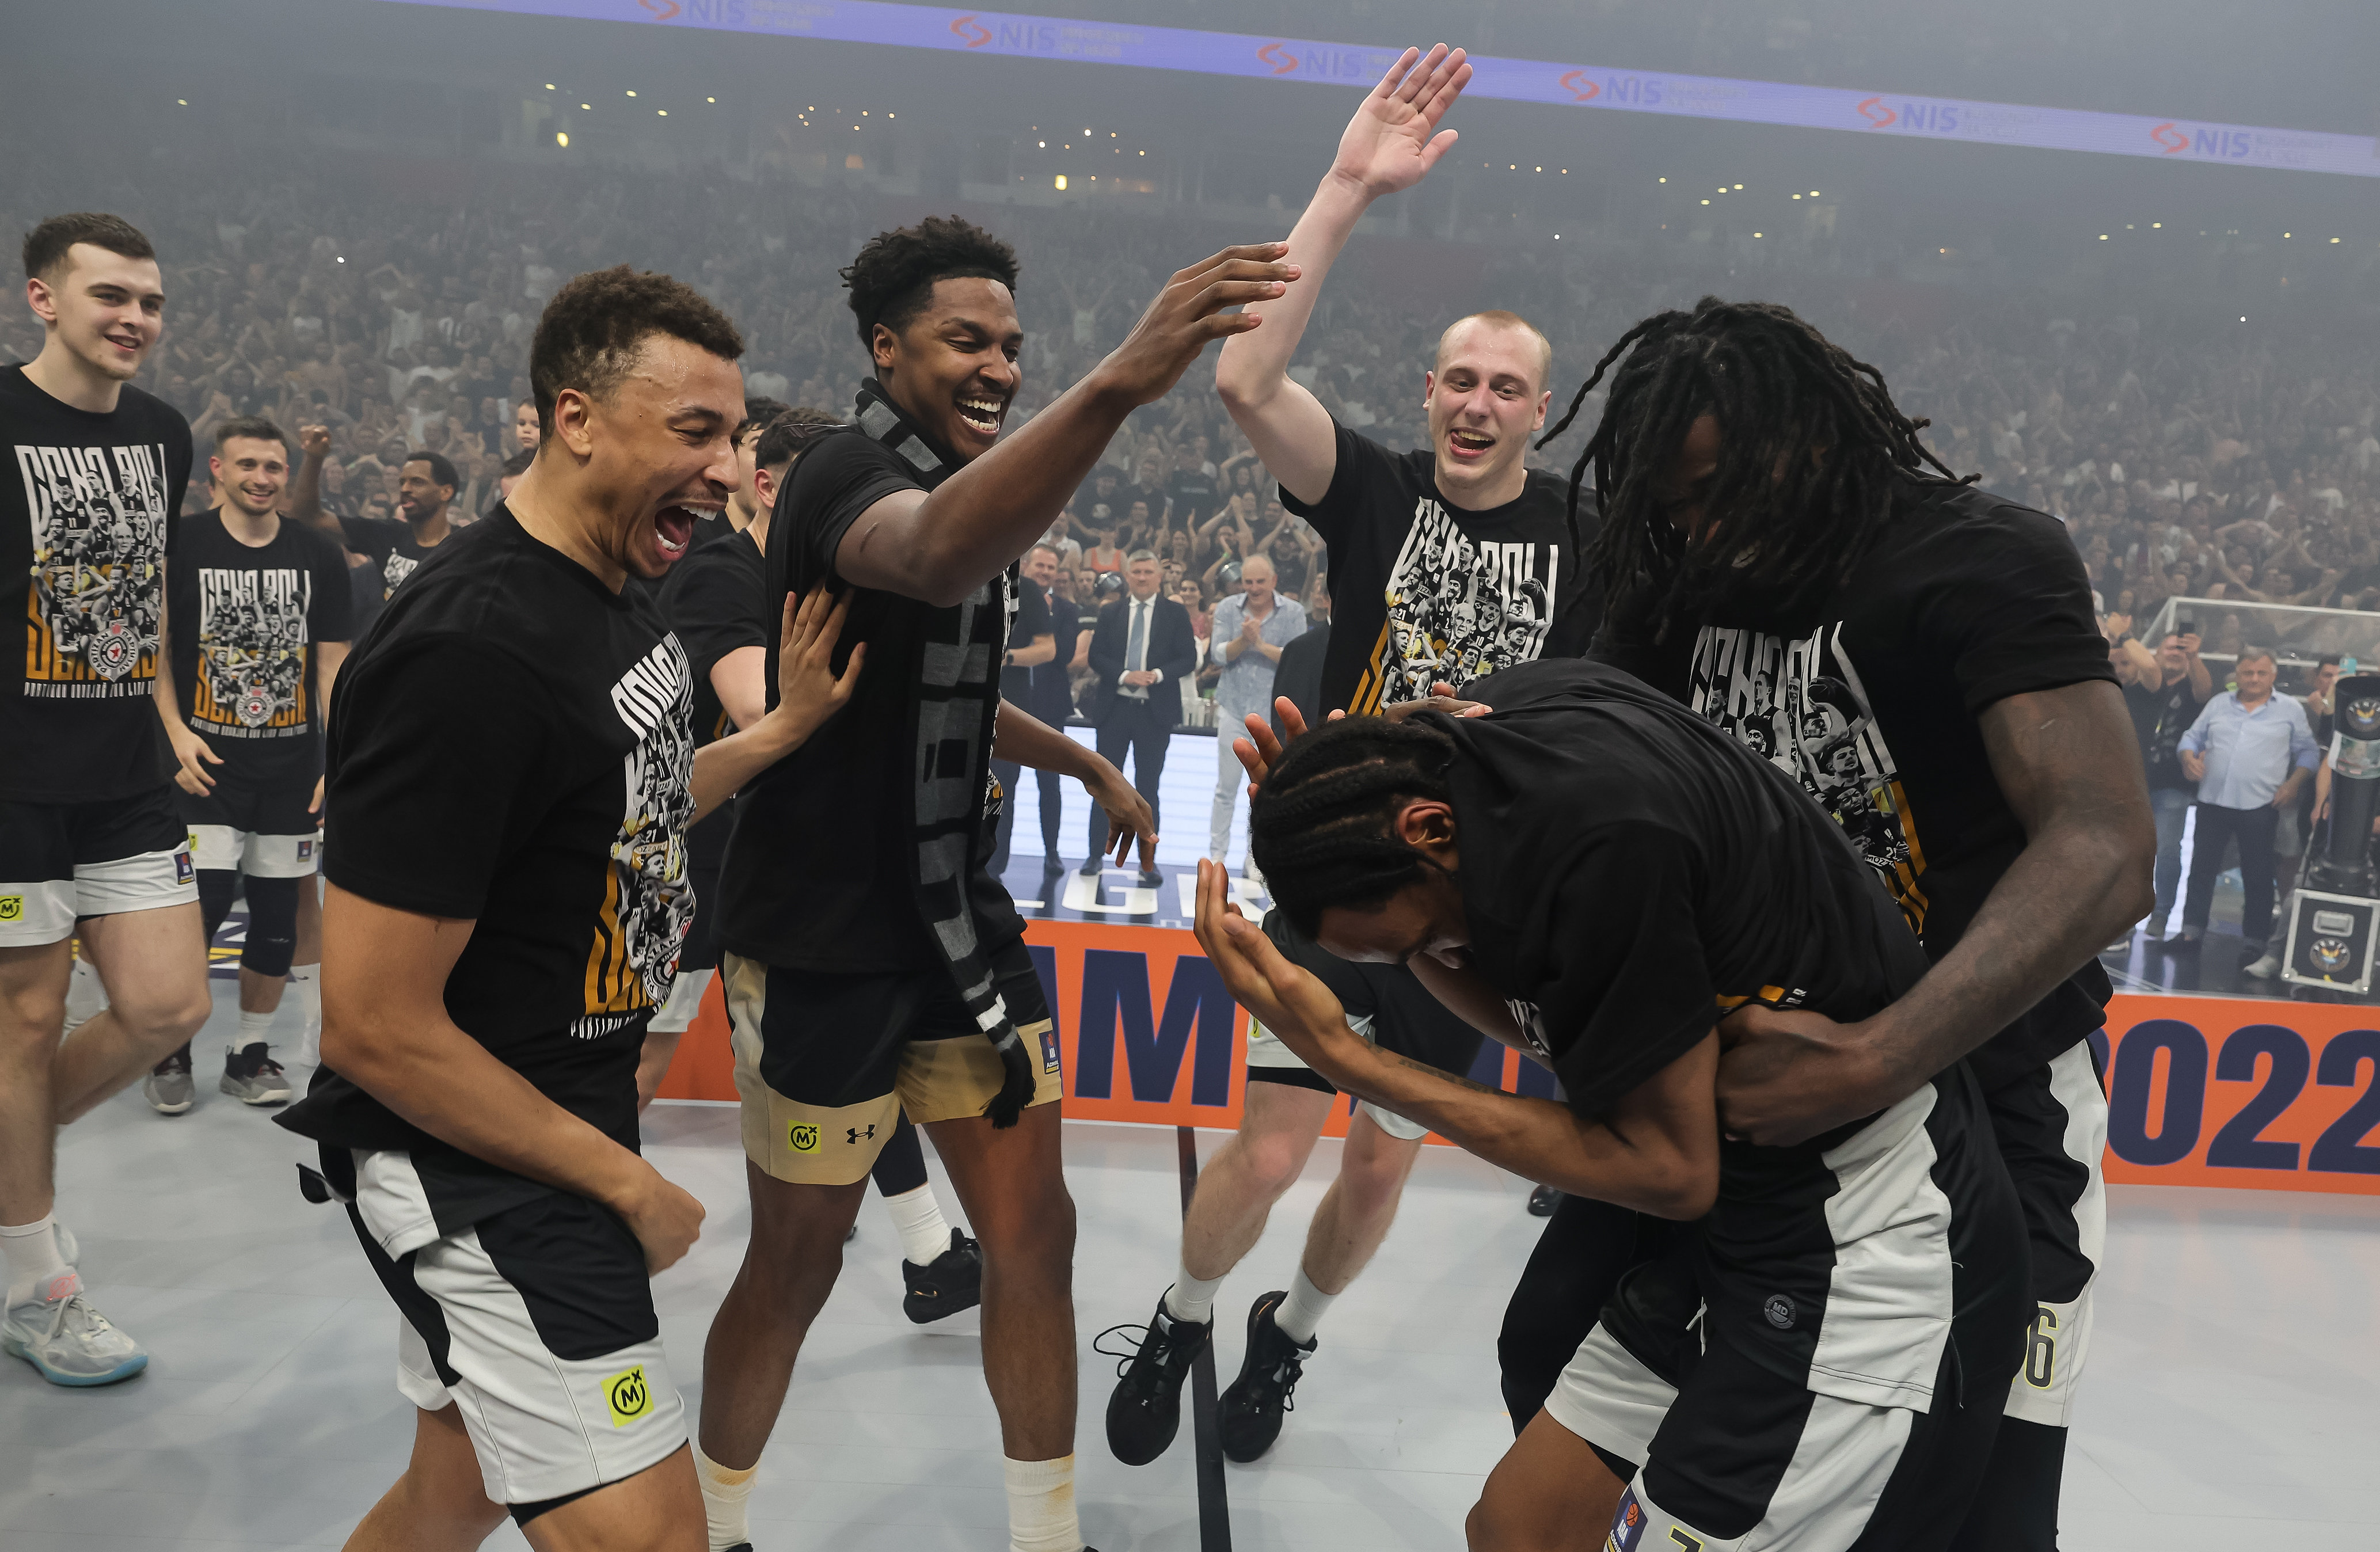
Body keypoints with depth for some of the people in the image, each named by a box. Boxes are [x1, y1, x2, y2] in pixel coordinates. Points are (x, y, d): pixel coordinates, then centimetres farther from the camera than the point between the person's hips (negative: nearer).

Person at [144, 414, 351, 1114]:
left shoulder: (319, 555, 5)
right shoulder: (182, 547, -2)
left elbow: (333, 665, 6)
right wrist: (176, 733, -10)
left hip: (293, 768, 3)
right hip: (206, 764, -3)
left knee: (279, 915, 6)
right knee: (200, 908, -9)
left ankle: (251, 1052, 21)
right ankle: (171, 1049, 13)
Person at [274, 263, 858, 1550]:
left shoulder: (609, 597, 3)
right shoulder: (468, 653, -26)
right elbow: (373, 1026, -25)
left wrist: (783, 729, 9)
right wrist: (628, 1183, -17)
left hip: (568, 1121, 9)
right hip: (471, 1166, -9)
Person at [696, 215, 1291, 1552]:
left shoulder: (964, 481, 13)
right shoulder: (851, 473, -17)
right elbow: (936, 558, -45)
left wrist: (1088, 764, 30)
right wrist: (1117, 384, -57)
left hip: (959, 917, 8)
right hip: (827, 940, -8)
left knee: (1035, 1232, 8)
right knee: (798, 1266, 9)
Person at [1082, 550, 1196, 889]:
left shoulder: (1176, 614, 4)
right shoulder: (1110, 613, 9)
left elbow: (1189, 659, -2)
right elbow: (1096, 656, 2)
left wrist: (1158, 675, -17)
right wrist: (1124, 676, -14)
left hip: (1156, 711, -2)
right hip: (1114, 708, 2)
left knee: (1148, 788, 2)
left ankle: (1148, 862, 6)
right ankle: (1096, 854, 13)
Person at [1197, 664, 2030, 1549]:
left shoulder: (1602, 837, -29)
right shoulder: (1499, 719, -3)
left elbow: (1673, 1173, -19)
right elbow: (1540, 1026, 6)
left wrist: (1352, 1064, -22)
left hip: (1873, 1247, -9)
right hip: (1752, 1216, 9)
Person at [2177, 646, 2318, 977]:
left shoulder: (2291, 709, 3)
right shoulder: (2218, 704, 10)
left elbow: (2308, 753, 4)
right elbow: (2192, 737, 12)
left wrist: (2294, 783, -11)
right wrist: (2188, 757, -9)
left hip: (2260, 808, -2)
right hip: (2212, 802, 3)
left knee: (2258, 876, 2)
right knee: (2202, 869, 9)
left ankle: (2255, 944, 9)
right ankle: (2191, 931, 20)